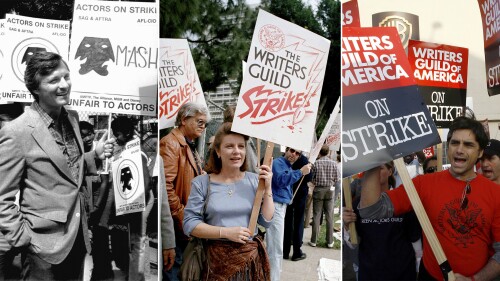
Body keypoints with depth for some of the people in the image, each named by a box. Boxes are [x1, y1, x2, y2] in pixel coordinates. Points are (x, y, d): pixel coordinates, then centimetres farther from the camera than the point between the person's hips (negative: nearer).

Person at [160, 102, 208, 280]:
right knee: (176, 263, 0)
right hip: (177, 219, -9)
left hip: (189, 218, 9)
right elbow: (166, 185, -24)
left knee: (185, 262, 17)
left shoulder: (190, 146, 16)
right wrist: (181, 215, -18)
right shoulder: (171, 143, -15)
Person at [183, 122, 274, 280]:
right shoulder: (202, 183, -4)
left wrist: (267, 189, -9)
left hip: (251, 257, 2)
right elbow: (189, 224, -8)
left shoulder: (254, 180, 3)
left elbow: (266, 221, 1)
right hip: (217, 259, -2)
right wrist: (225, 232, -16)